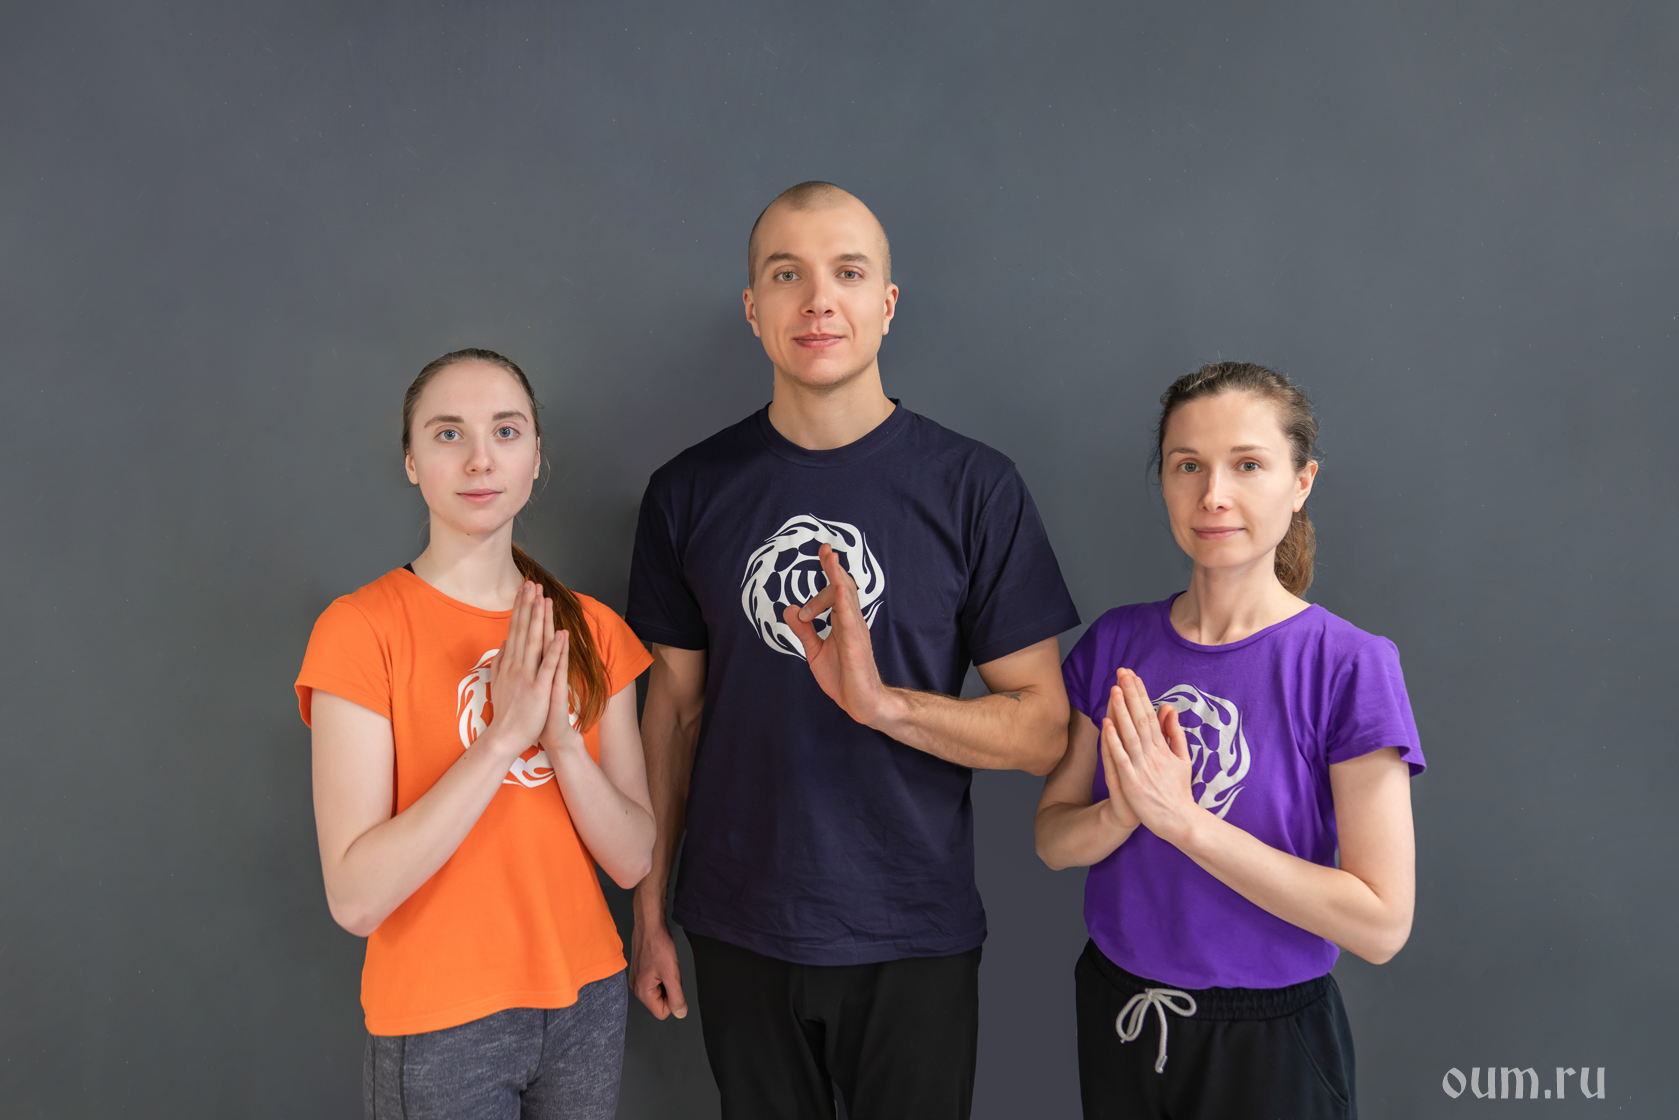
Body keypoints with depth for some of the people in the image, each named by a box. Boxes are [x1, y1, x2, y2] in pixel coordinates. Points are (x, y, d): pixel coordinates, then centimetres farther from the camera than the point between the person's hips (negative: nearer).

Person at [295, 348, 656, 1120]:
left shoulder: (590, 630, 1)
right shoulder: (360, 629, -13)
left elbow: (633, 860, -3)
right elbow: (356, 897, -20)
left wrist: (562, 739, -19)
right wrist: (503, 738, -26)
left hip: (587, 998, 5)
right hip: (441, 1021, -4)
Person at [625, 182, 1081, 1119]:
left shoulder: (976, 488, -8)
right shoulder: (691, 491, -1)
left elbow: (1044, 730, -7)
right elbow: (676, 704, 6)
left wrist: (881, 700, -24)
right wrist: (650, 910, 7)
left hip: (916, 939, -1)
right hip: (741, 934, 2)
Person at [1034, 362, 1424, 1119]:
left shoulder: (1349, 666, -16)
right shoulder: (1117, 643, -3)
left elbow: (1381, 925, -19)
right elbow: (1053, 840, 0)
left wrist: (1185, 820, -25)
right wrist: (1124, 812, -22)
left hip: (1269, 1039, -3)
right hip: (1116, 1015, 4)